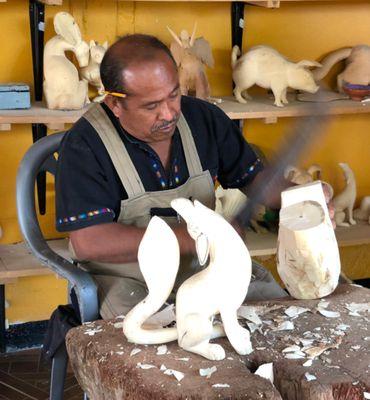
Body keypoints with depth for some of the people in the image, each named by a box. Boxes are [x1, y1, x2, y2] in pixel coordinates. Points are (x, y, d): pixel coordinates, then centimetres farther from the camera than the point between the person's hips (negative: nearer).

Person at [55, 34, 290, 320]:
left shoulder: (205, 119, -3)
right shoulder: (85, 145, -17)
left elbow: (256, 179, 8)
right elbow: (88, 243, -26)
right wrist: (195, 237, -27)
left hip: (204, 265, 5)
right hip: (127, 279, -5)